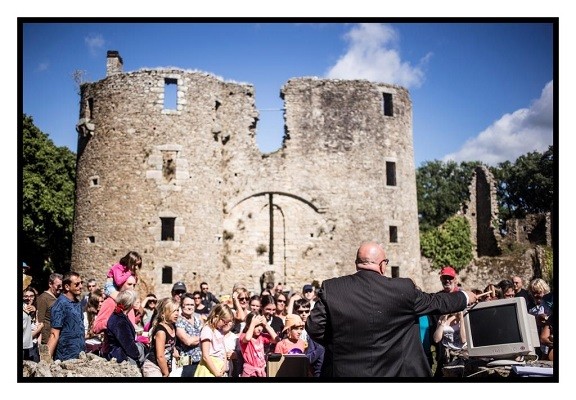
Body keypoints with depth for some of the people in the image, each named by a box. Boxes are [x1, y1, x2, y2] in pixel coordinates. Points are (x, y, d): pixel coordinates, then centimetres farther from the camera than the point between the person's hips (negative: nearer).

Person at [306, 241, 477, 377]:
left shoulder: (330, 288, -7)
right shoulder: (402, 289, -8)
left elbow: (314, 327, -5)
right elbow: (435, 302, 7)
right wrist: (464, 297, 26)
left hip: (344, 370, 1)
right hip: (392, 370, -1)